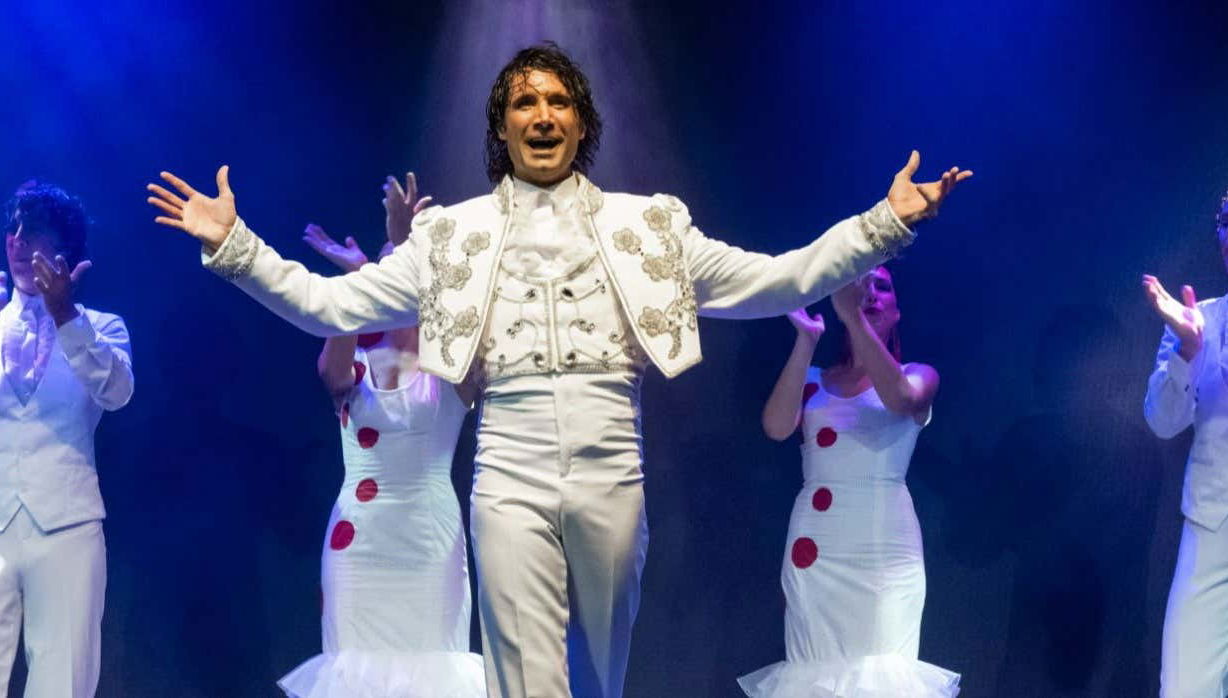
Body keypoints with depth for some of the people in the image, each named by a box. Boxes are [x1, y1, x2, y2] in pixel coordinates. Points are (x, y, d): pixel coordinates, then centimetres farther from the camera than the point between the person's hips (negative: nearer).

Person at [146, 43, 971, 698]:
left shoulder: (645, 224, 8)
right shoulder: (455, 234, 7)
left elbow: (772, 282, 5)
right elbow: (331, 305, 6)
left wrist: (884, 223, -5)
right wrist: (235, 247, -4)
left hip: (612, 480, 1)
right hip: (511, 482, -1)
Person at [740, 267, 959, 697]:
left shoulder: (918, 375, 9)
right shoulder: (812, 381, 13)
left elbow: (899, 398, -15)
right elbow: (776, 427, -6)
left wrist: (853, 318, -21)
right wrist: (805, 340, -7)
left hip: (885, 544, -2)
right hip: (816, 542, 2)